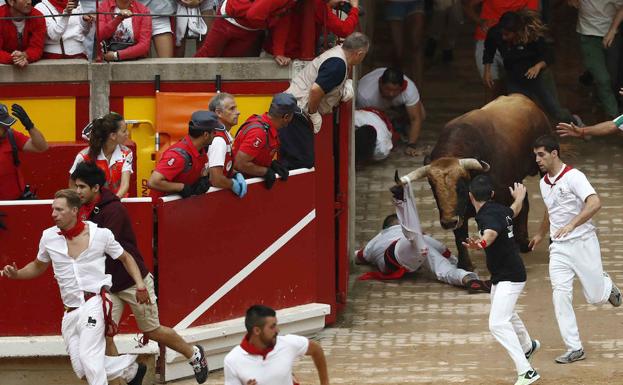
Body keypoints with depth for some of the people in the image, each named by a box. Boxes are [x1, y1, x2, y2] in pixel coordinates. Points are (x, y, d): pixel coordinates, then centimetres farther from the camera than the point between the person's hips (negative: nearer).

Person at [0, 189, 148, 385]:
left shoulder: (100, 234, -5)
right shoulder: (49, 237, 5)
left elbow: (125, 258, 9)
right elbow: (38, 267, 21)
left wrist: (140, 285, -1)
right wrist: (16, 274, 3)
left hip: (94, 303, -5)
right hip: (70, 310, 5)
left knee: (89, 357, -21)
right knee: (82, 369, 2)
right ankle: (131, 368, 22)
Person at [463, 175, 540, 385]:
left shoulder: (489, 215, -25)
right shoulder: (500, 210, 3)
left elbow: (491, 233, -48)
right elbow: (513, 212, 26)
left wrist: (480, 244, -71)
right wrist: (519, 198, 50)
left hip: (510, 277, -10)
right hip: (501, 276, 10)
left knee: (498, 323, -22)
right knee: (506, 315, 32)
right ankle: (528, 346, 58)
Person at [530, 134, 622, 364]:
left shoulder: (574, 177, -15)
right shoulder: (544, 183, 9)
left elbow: (594, 203, -30)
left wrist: (571, 225, -40)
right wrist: (541, 234, 43)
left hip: (583, 243, -6)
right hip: (559, 248, 6)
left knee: (595, 298, 2)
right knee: (560, 296, -9)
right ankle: (574, 349, -6)